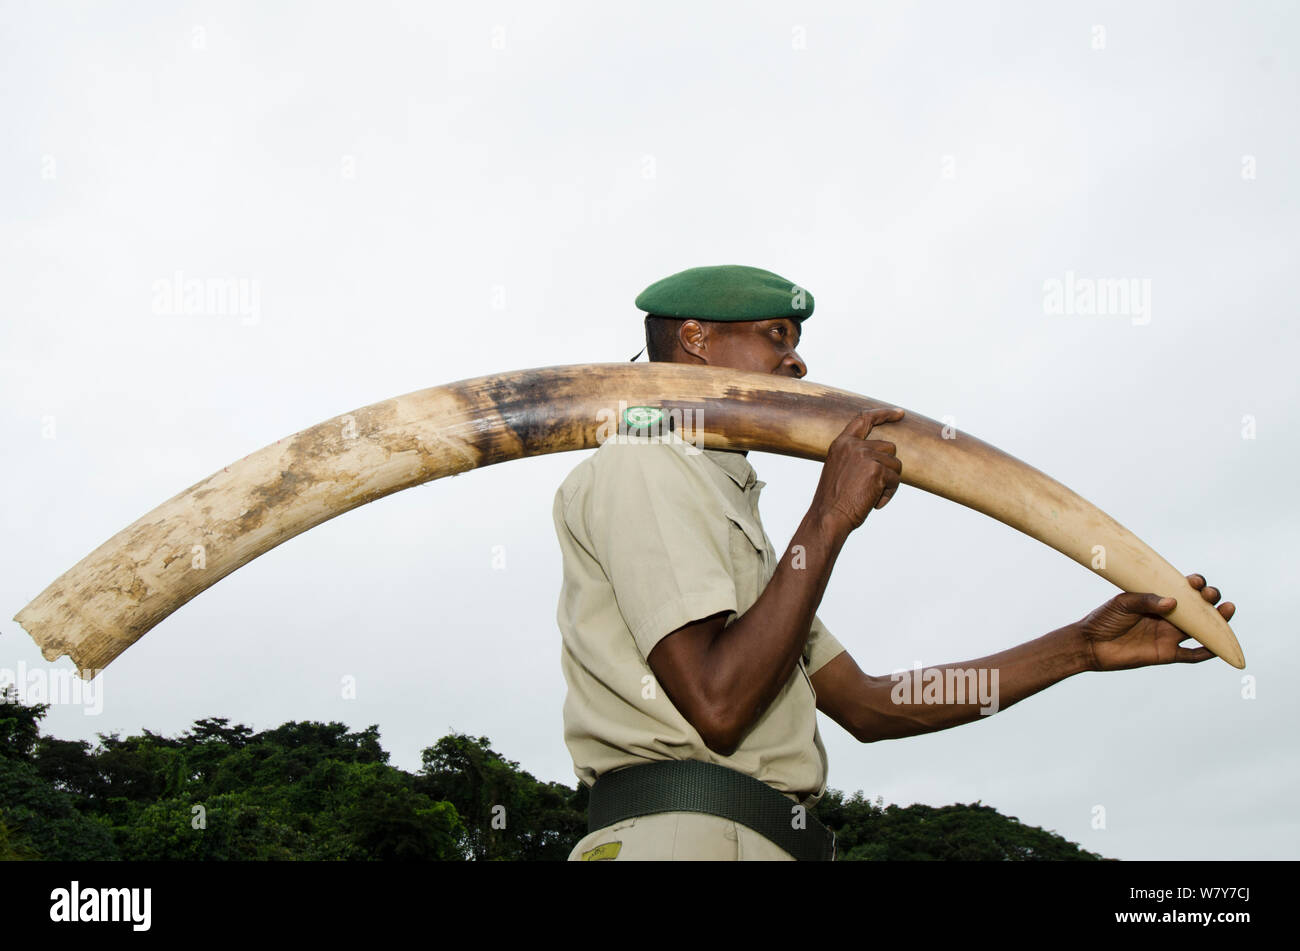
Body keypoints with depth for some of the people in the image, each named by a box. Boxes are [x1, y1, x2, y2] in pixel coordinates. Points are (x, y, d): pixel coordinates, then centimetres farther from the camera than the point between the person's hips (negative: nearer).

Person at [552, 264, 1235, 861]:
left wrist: (1083, 648, 17)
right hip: (681, 839, -8)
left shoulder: (732, 512, 28)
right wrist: (830, 518, -6)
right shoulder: (641, 468, 0)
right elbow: (717, 706, -13)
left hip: (762, 845, 8)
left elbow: (866, 705, 21)